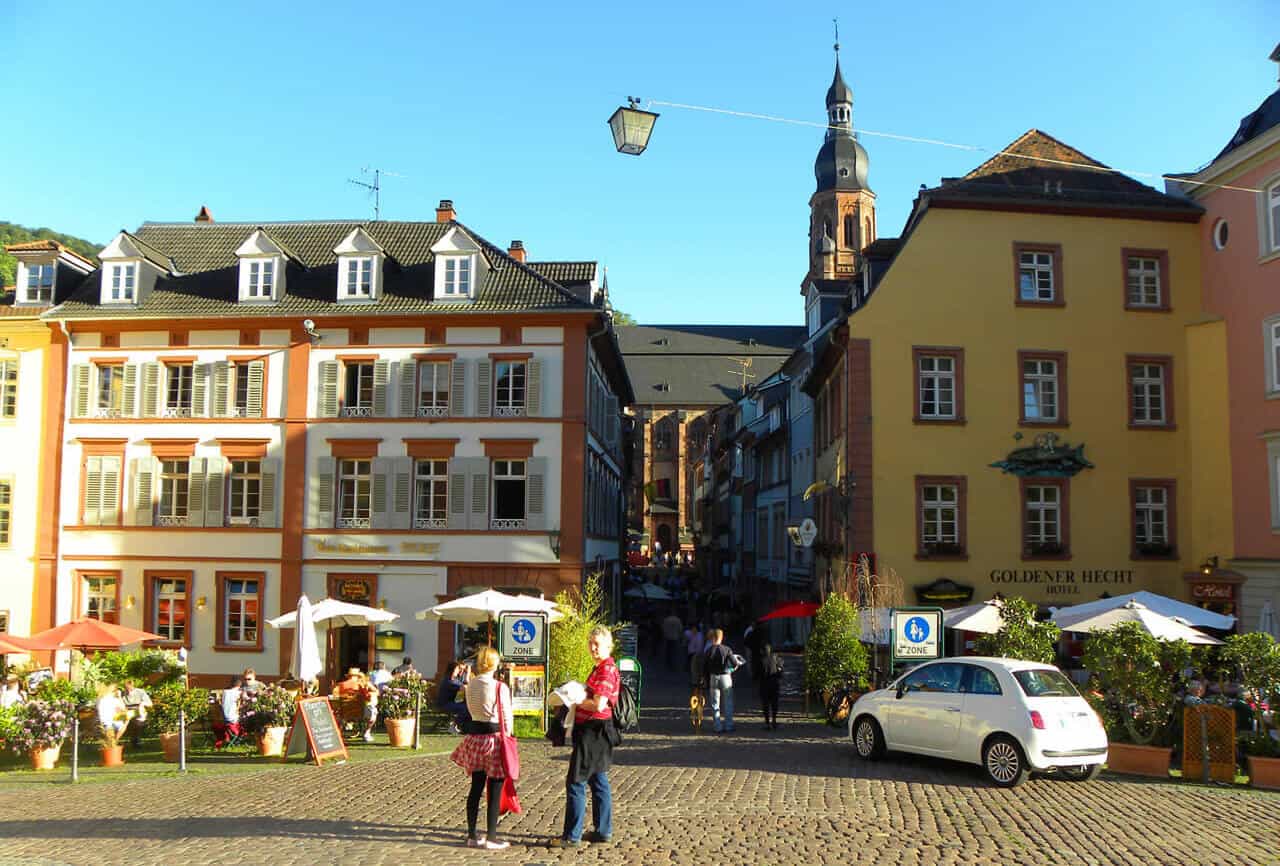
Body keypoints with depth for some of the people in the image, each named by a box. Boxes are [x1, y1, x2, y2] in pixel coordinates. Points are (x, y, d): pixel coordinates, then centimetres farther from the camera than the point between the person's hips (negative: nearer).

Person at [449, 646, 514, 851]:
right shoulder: (500, 687, -14)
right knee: (495, 791, 2)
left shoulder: (471, 685, 2)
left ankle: (472, 835, 21)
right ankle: (491, 838, 5)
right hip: (494, 736, -6)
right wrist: (507, 733, 4)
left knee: (476, 788, 14)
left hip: (475, 735, 6)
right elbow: (507, 717, -8)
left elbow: (471, 709, 12)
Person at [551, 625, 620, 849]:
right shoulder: (600, 668, 15)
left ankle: (572, 836, 1)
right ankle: (603, 832, 22)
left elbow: (599, 704, -24)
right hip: (593, 731, 11)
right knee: (598, 781, 14)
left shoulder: (607, 670, -17)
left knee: (575, 782, -5)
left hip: (593, 731, -11)